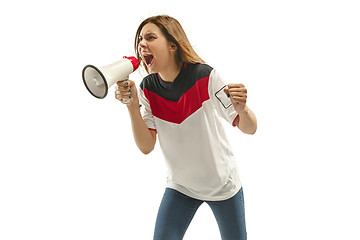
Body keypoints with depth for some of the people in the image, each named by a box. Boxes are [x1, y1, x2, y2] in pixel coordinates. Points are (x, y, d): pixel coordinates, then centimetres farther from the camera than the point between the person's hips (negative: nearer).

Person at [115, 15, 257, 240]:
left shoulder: (205, 76, -20)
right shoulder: (148, 89, -9)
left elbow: (250, 128, -18)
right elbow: (146, 146, -15)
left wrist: (242, 108, -41)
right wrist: (132, 105, -26)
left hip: (223, 185, -2)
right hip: (180, 186, 2)